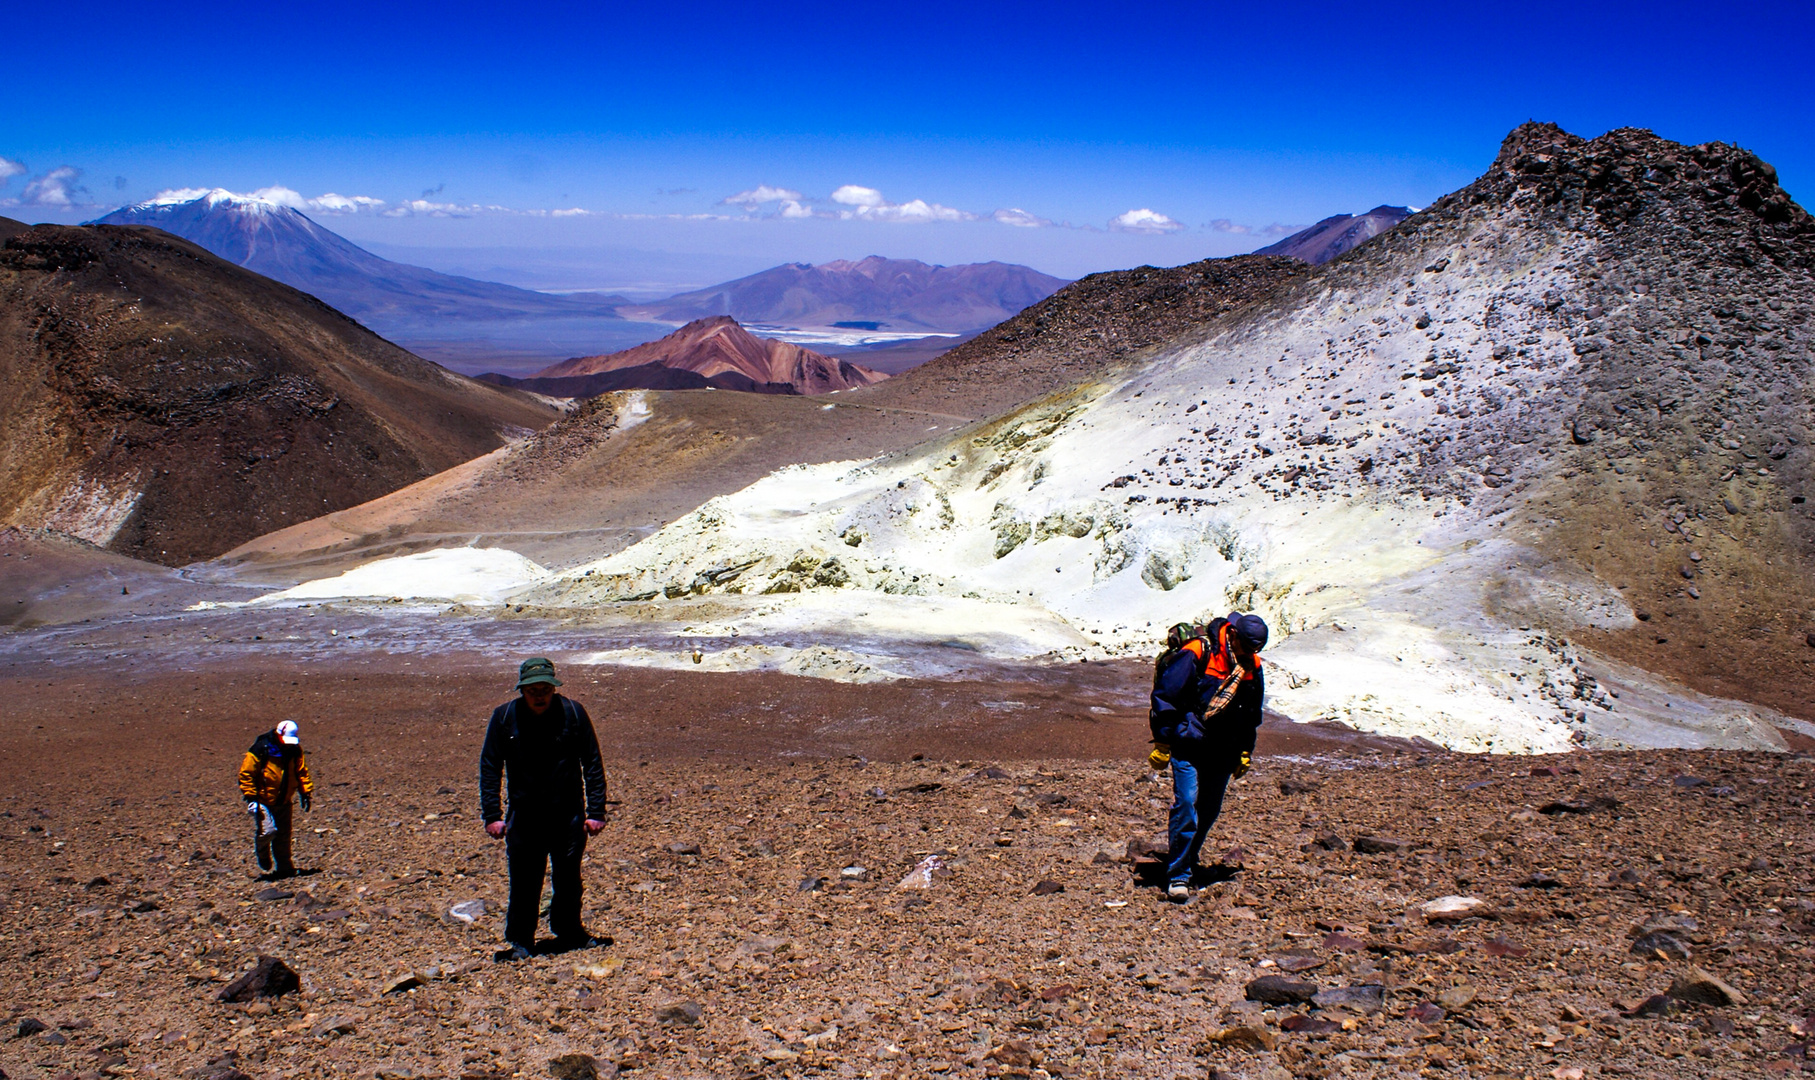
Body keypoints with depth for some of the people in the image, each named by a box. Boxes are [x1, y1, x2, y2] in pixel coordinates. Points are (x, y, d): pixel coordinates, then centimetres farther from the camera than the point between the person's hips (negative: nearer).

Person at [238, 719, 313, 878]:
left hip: (283, 802, 5)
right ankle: (261, 853, 14)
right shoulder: (261, 749, -18)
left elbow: (301, 772, 10)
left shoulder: (294, 750, -1)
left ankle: (284, 868, 21)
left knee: (283, 835, 9)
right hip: (263, 801, -5)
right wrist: (250, 797, -17)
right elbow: (246, 774, -14)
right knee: (268, 830, -19)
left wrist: (306, 793, 2)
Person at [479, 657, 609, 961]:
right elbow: (489, 768, 1)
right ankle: (520, 941, 17)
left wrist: (595, 812, -3)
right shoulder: (504, 717, -6)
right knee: (523, 883, 3)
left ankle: (569, 933, 30)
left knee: (568, 880, 12)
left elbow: (593, 765, 0)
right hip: (524, 818, 0)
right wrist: (492, 815, -5)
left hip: (569, 816, 0)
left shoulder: (573, 712, -6)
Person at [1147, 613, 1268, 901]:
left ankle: (1187, 860, 29)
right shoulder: (1196, 654, -17)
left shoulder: (1252, 666, 4)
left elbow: (1252, 712, 19)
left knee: (1209, 810, 10)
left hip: (1223, 751, 6)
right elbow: (1164, 696, -13)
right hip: (1188, 746, -6)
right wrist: (1162, 742, -11)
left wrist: (1246, 751, 18)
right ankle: (1178, 876, -9)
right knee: (1186, 805, -14)